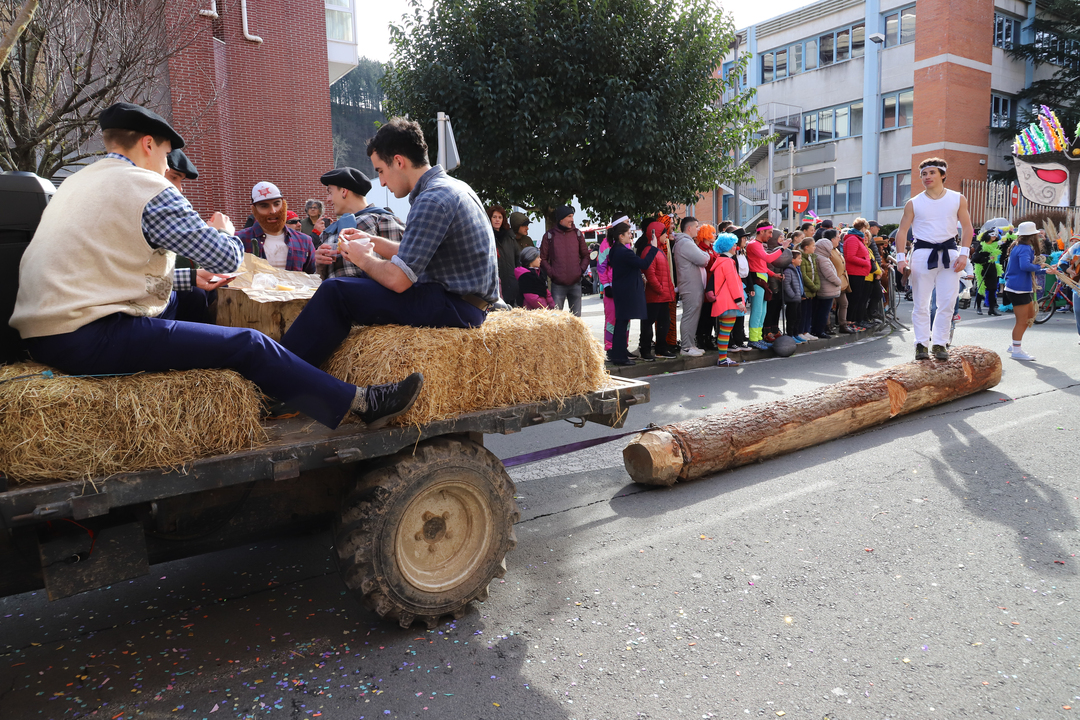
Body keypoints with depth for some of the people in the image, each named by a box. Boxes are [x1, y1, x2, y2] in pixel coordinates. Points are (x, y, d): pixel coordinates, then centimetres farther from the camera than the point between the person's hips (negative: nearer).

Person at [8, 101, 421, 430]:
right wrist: (227, 232, 10)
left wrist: (191, 278, 27)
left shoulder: (78, 182, 19)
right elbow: (227, 257, -13)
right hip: (88, 338, -10)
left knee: (182, 300, 26)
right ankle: (362, 405, -8)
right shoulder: (144, 187, -10)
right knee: (248, 345, -12)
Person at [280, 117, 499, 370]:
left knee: (335, 290, -12)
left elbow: (398, 279, -23)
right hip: (466, 303, 11)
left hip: (455, 307, -11)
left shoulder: (432, 199, -18)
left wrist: (363, 259, -3)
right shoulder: (453, 187, 15)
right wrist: (373, 242, 17)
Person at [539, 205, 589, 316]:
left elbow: (585, 255, 14)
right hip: (557, 285, -3)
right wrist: (551, 273, -9)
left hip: (575, 283, 3)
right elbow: (543, 258, 2)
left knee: (576, 316, 9)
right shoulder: (549, 235, 0)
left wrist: (581, 270, 0)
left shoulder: (577, 234, 9)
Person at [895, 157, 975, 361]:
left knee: (947, 303, -1)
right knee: (921, 303, -1)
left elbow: (967, 227, 9)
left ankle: (939, 344, 7)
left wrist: (963, 254, -3)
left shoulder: (958, 199, 7)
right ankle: (921, 344, 6)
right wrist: (901, 257, -8)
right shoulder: (913, 203, 4)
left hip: (949, 253, 1)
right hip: (922, 253, -1)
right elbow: (902, 231, 4)